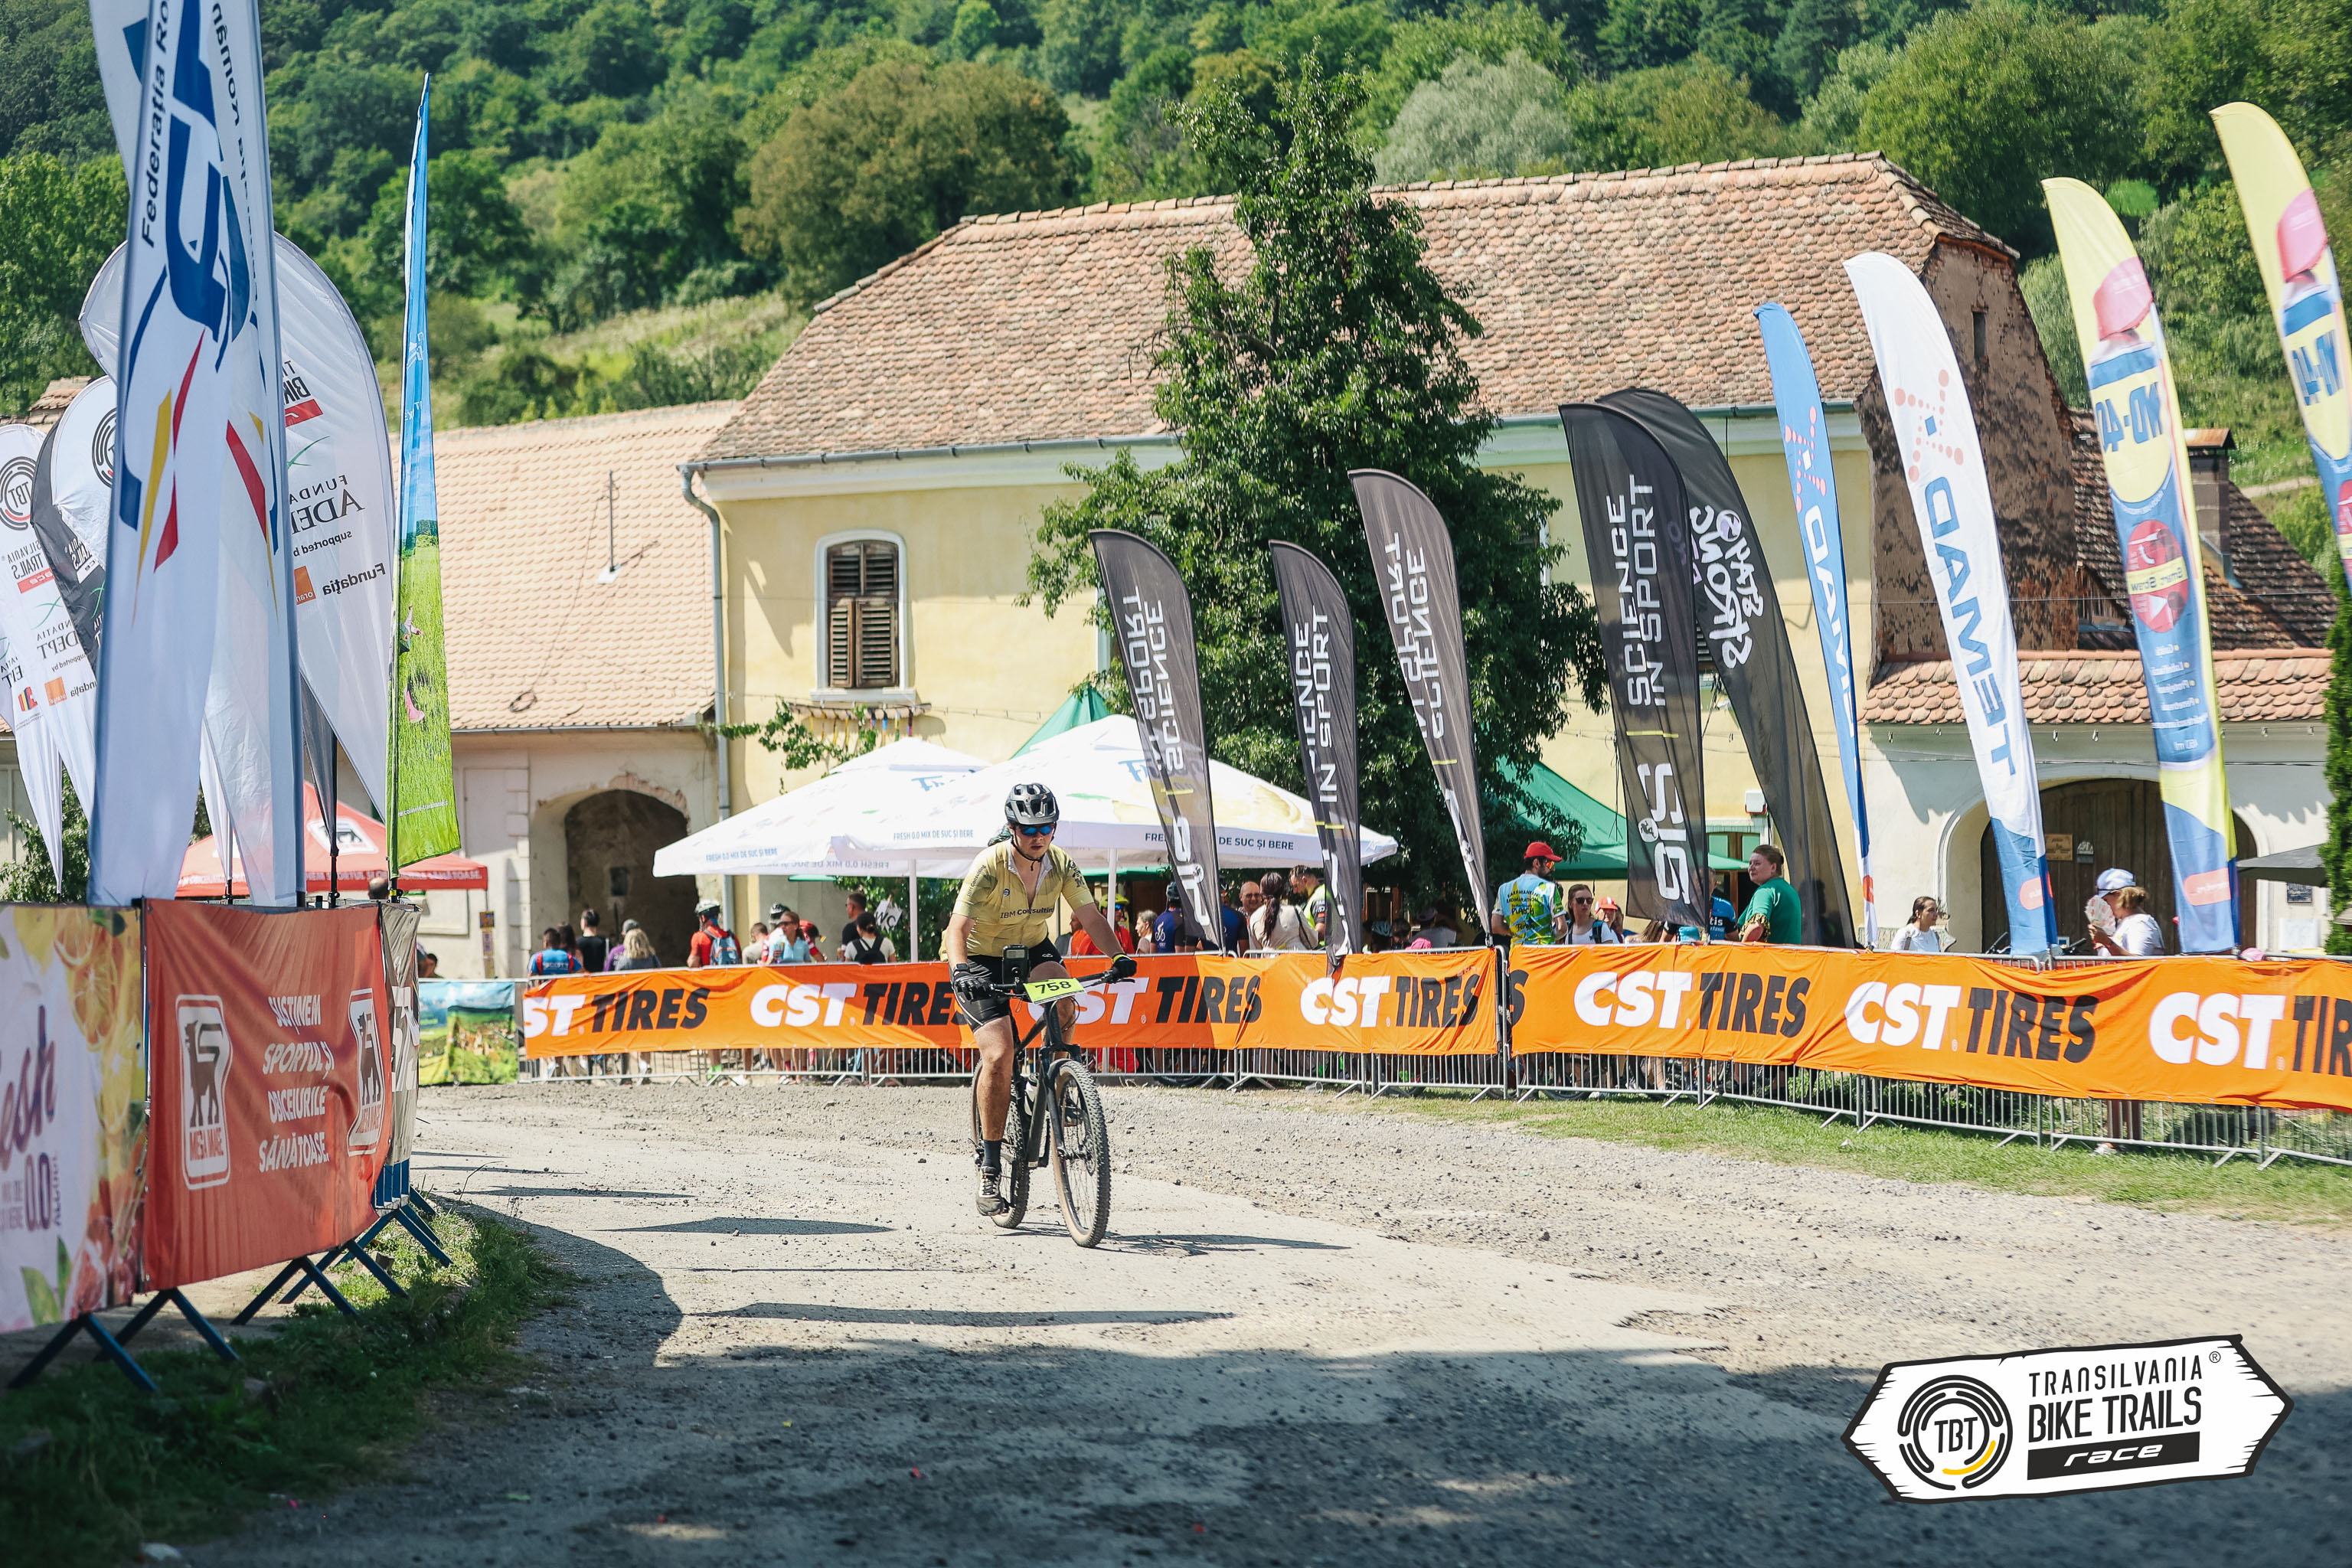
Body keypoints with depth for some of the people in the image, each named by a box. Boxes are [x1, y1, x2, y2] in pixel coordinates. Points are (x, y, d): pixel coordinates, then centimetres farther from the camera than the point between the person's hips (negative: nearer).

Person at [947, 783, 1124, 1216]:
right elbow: (958, 927, -31)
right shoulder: (989, 866, -25)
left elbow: (1089, 915, -10)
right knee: (999, 1056, -21)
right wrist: (960, 969, -49)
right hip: (980, 958, -4)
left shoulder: (1061, 865, -11)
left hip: (1030, 950, 4)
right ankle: (990, 1170, -12)